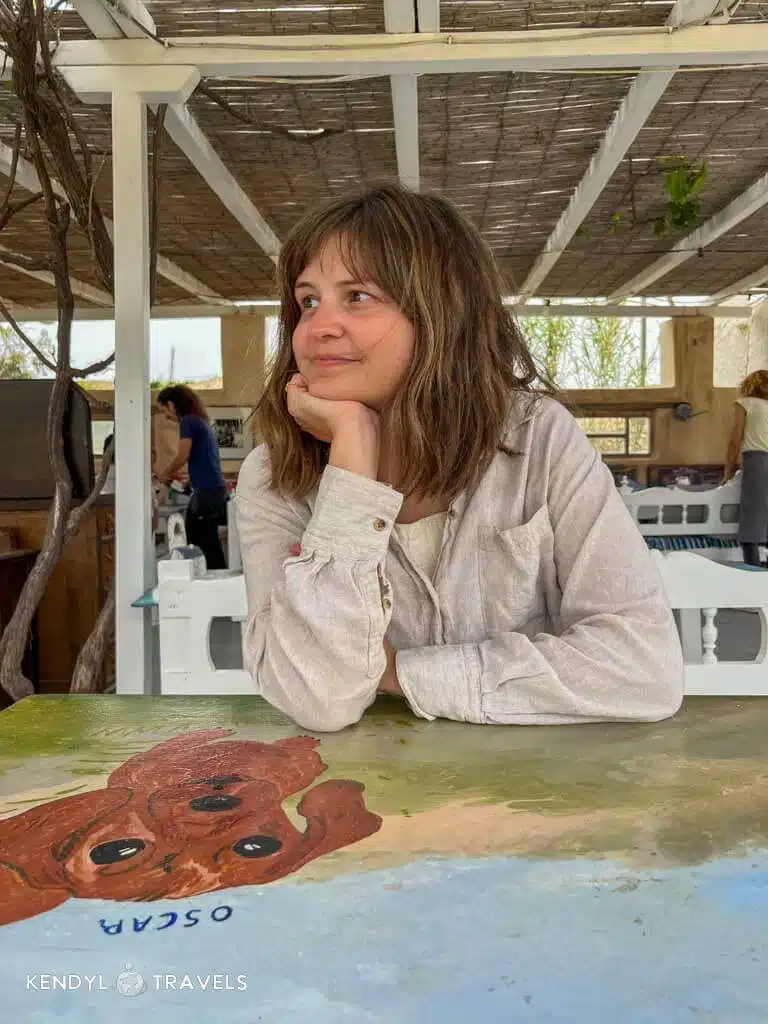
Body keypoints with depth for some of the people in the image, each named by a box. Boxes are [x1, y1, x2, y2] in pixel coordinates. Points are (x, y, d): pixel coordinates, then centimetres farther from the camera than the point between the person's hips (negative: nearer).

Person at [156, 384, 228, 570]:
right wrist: (173, 475, 20)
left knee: (200, 546, -6)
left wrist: (164, 474, 4)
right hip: (216, 489, 9)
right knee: (208, 546, 10)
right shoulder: (201, 421, 20)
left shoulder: (188, 421, -6)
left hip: (206, 491, -9)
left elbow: (182, 456, -13)